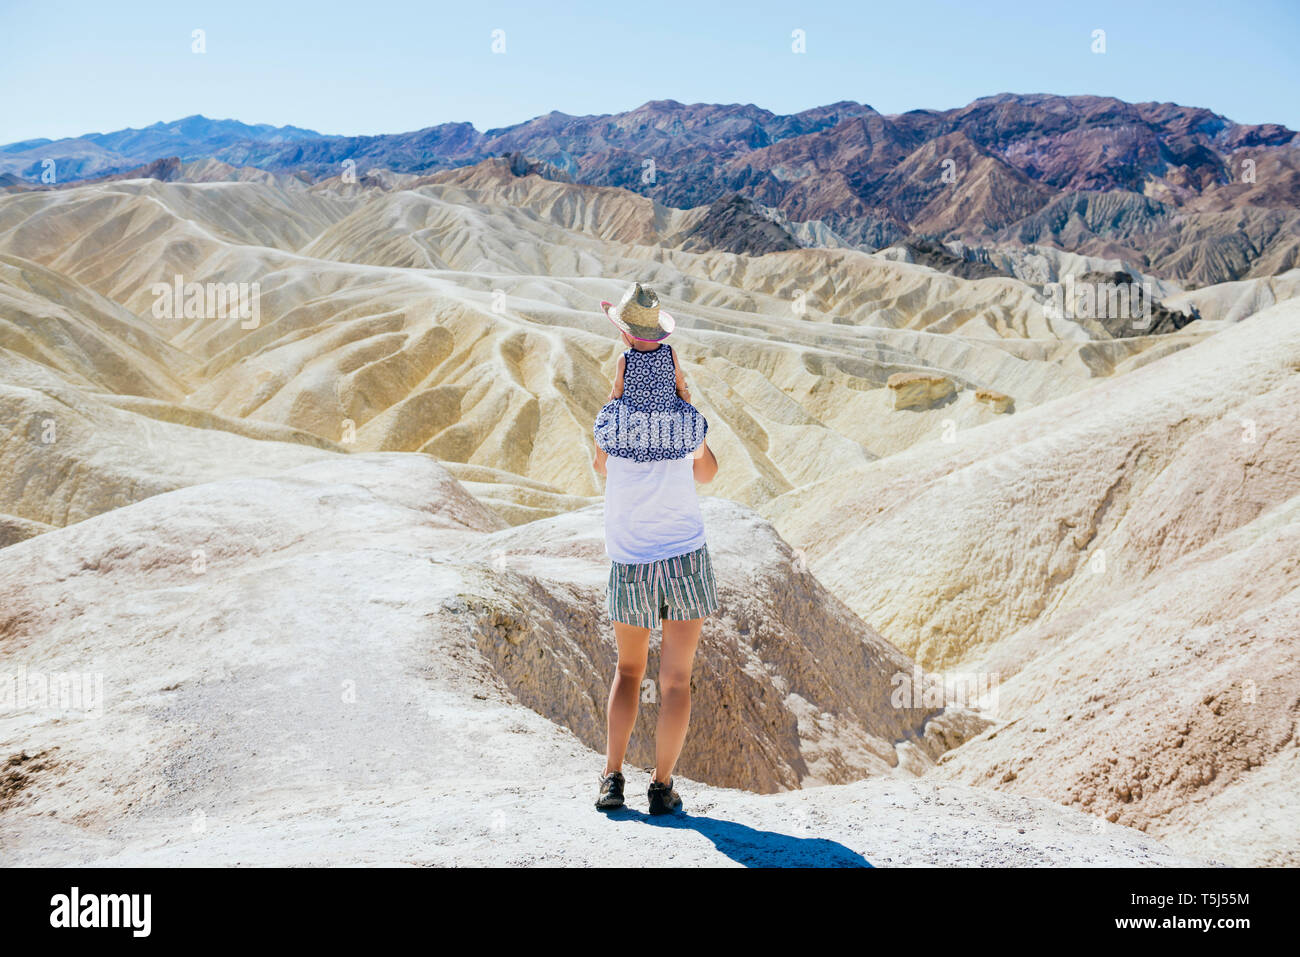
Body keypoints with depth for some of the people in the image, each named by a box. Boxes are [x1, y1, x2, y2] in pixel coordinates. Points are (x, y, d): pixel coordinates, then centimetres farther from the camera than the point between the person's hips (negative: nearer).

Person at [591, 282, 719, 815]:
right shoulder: (686, 419, -7)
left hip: (630, 564, 1)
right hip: (686, 556, 0)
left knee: (628, 670, 18)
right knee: (675, 679, 6)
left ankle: (612, 778, 9)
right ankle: (662, 787, 6)